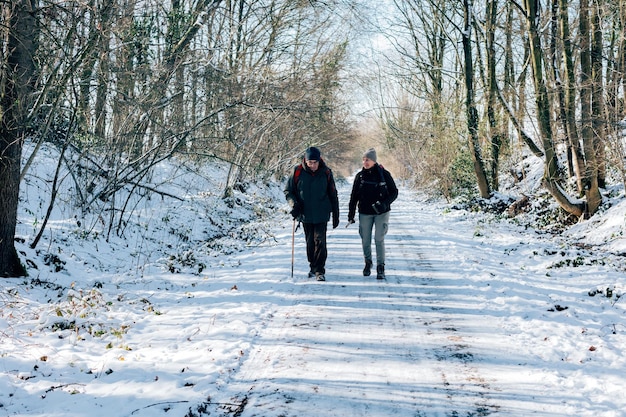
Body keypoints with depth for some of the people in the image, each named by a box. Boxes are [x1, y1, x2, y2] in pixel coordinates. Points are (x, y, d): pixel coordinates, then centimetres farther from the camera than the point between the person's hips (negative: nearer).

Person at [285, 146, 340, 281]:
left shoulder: (326, 173, -2)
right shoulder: (298, 172, -3)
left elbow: (333, 195, 7)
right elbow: (288, 191, 6)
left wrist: (336, 214, 7)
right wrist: (293, 204, -12)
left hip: (321, 215, -1)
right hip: (305, 214, 1)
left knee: (320, 241, -9)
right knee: (310, 243, 11)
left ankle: (319, 270, -6)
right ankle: (313, 267, 25)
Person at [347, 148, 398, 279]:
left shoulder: (384, 174, -7)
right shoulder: (360, 176, 0)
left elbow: (394, 192, 0)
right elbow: (354, 196, 6)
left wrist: (384, 203, -17)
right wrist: (351, 214, 3)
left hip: (381, 213, -2)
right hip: (365, 213, 2)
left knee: (379, 239, -7)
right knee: (365, 240, 7)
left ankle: (380, 267, 1)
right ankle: (368, 263, 28)